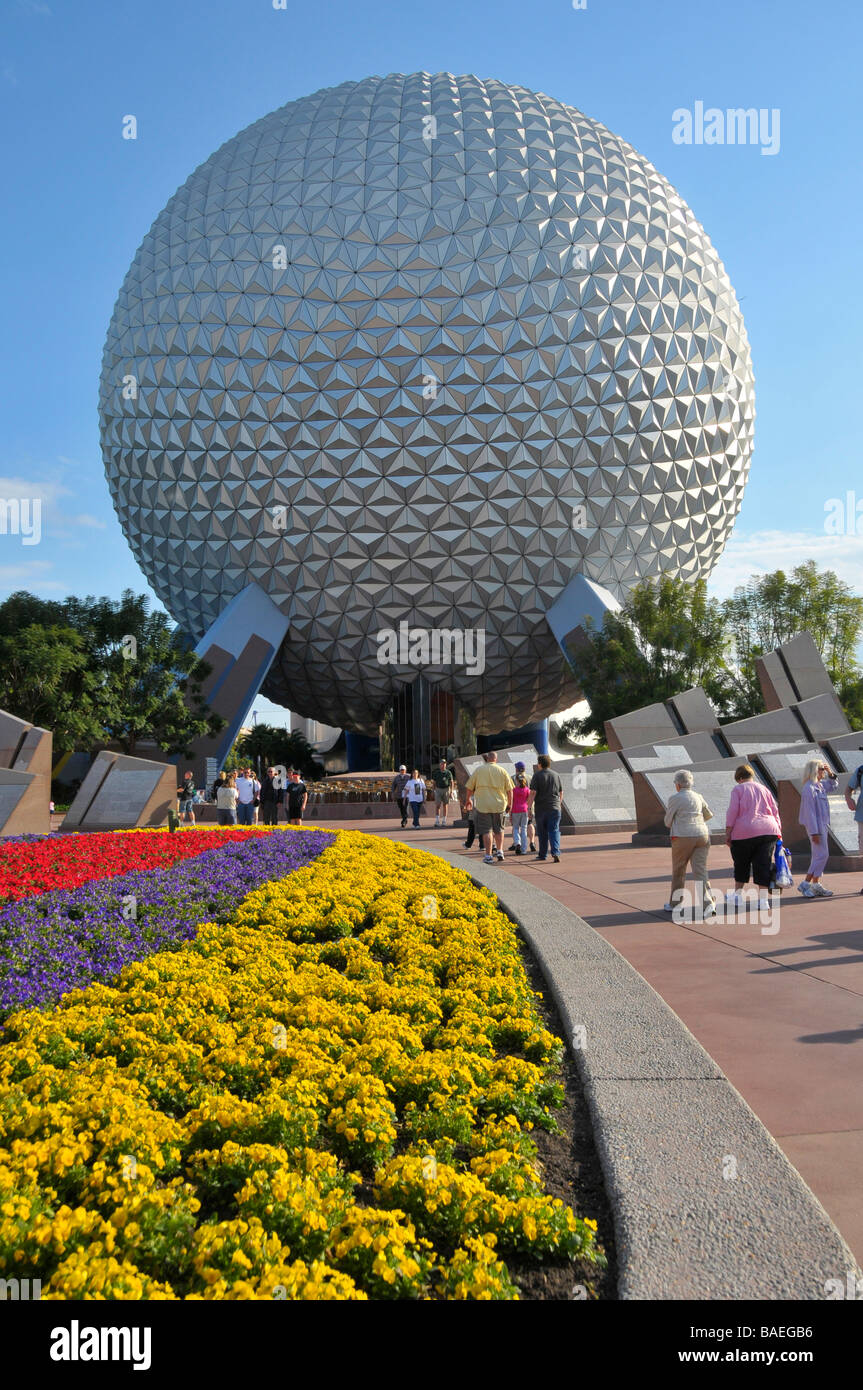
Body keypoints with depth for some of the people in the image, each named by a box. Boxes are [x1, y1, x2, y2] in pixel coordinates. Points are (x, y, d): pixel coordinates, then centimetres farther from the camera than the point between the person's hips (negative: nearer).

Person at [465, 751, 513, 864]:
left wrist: (469, 799, 23)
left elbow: (470, 788, 6)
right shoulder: (502, 771, 3)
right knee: (499, 829, 19)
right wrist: (509, 804, 15)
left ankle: (488, 856, -1)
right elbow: (509, 790, 3)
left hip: (483, 805, -2)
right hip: (499, 804, 2)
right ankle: (499, 851, 12)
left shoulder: (478, 770, 2)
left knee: (486, 831, 1)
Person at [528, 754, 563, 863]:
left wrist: (529, 807, -8)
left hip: (541, 808, -2)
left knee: (542, 833, 9)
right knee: (554, 831, 0)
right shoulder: (557, 775, 8)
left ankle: (543, 855, 17)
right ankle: (555, 852, -17)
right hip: (555, 808, 2)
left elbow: (533, 793, -11)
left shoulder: (537, 775, -6)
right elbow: (561, 792, 12)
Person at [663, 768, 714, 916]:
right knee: (700, 872, 0)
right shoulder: (698, 796, 10)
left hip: (683, 838, -4)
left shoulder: (674, 799, -5)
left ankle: (674, 904, 24)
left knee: (678, 871, 12)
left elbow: (668, 822, 2)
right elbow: (709, 815, 22)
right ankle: (708, 904, -17)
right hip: (702, 836, 4)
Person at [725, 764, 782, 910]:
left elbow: (732, 811, -6)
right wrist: (779, 833, 14)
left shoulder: (738, 789, 4)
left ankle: (737, 895, 18)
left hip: (745, 832, -3)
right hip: (768, 831, 3)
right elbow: (775, 811, 13)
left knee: (741, 865, 13)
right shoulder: (764, 789, 17)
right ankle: (763, 899, -3)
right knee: (763, 864, 3)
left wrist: (728, 832, -4)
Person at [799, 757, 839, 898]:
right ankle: (810, 884, -2)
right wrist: (814, 832, -22)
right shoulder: (809, 788, -17)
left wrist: (830, 773, 11)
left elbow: (833, 786, 31)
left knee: (819, 856, 11)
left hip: (823, 825, 10)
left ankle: (816, 884, 16)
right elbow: (810, 812, -21)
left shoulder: (820, 785, 11)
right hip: (816, 826, -10)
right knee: (821, 855, -9)